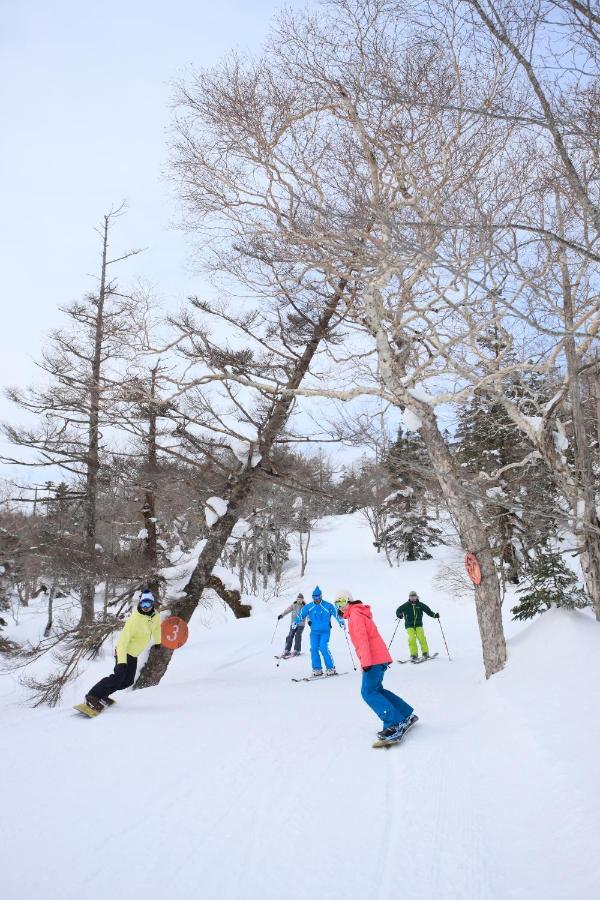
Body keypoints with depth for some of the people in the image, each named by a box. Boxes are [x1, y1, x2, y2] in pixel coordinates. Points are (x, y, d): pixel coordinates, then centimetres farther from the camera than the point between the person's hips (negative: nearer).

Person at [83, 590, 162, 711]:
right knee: (118, 677, -20)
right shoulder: (134, 620, -30)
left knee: (128, 681, 7)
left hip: (134, 655, 8)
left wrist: (157, 642, 29)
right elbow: (123, 640, -29)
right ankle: (92, 696, -9)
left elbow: (156, 627, 16)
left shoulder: (155, 615, -9)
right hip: (124, 652, -8)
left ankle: (102, 695, 19)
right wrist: (121, 661, -35)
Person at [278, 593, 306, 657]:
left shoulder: (305, 607, 0)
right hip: (293, 624, 2)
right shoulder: (293, 605, 5)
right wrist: (282, 615, -18)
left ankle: (297, 651, -1)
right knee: (290, 636, -2)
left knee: (298, 636, -11)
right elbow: (287, 610, -2)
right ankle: (287, 650, 5)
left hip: (301, 624, -2)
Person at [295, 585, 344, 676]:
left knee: (323, 648, -16)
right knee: (314, 649, -6)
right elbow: (301, 615, 11)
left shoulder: (328, 606, -6)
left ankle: (331, 668, -4)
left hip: (325, 631, -3)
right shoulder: (309, 606, 4)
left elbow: (336, 614, -5)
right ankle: (317, 669, 5)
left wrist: (341, 622, -14)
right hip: (314, 631, 3)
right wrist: (295, 623, 3)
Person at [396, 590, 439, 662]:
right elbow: (398, 610, 1)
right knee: (412, 638, -15)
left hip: (418, 625, 1)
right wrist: (400, 615, -21)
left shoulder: (420, 605, 3)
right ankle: (414, 655, -6)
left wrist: (434, 615, -13)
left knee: (421, 637, -15)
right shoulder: (406, 605, 0)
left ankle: (425, 653, -2)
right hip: (409, 625, -1)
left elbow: (428, 611, 3)